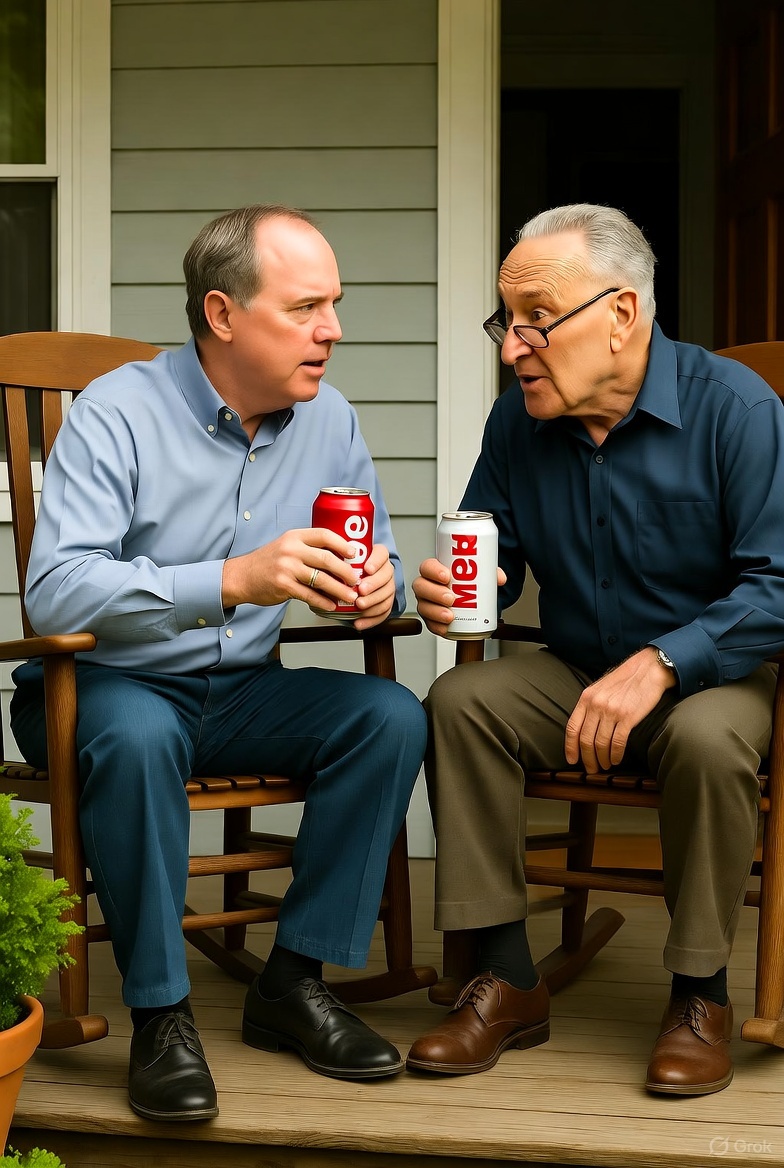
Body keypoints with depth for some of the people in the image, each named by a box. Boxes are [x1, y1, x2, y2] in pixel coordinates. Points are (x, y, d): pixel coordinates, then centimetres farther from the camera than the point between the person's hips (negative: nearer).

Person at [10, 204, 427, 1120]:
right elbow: (54, 595, -29)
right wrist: (235, 578, -40)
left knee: (392, 717, -17)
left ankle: (294, 982, -9)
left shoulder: (329, 422, 3)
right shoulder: (118, 413, -16)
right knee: (138, 733, -37)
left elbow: (376, 567, 8)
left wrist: (379, 590, -19)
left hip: (239, 694, 5)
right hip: (100, 689, -5)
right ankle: (159, 1013, -23)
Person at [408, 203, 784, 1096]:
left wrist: (659, 664, -33)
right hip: (574, 672, 5)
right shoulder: (516, 423, -1)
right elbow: (490, 558, 9)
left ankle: (700, 995, -15)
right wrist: (450, 591, -16)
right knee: (457, 702, -21)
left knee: (706, 739, -36)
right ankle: (507, 980, -15)